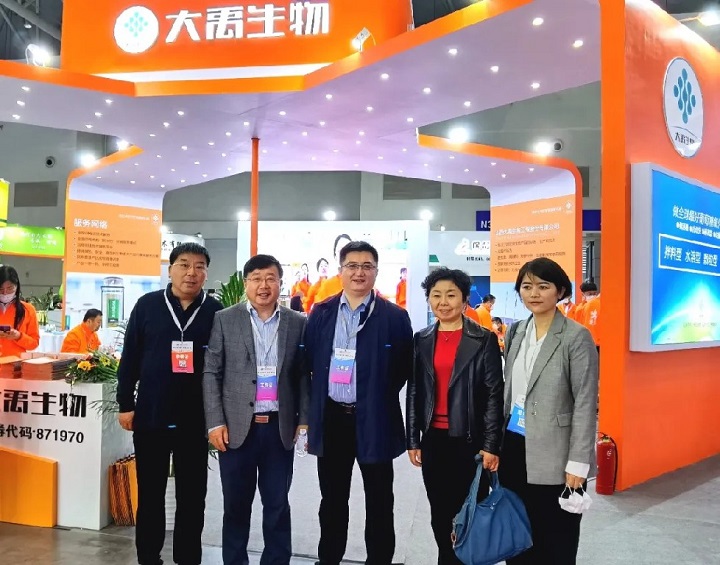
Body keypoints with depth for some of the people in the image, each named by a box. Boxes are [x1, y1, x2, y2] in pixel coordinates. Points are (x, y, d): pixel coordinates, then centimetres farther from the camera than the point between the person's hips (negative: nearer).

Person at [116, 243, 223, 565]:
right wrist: (125, 404, 0)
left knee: (192, 495, 11)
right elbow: (130, 358, 2)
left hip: (196, 419, 0)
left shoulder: (216, 312, -1)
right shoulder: (147, 305, 0)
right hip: (150, 415, 0)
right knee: (150, 493, 13)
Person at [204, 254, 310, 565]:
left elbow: (303, 375, 7)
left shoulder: (297, 323, 5)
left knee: (277, 505, 10)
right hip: (236, 428, -1)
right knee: (236, 505, 11)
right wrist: (215, 422, -7)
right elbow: (211, 373, -1)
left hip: (280, 428, 1)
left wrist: (304, 420, 0)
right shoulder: (224, 320, 1)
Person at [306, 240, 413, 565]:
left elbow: (404, 369, -1)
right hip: (331, 418, 3)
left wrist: (380, 399, -3)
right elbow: (310, 363, 7)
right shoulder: (321, 313, 4)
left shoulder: (394, 317, -5)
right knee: (332, 499, 17)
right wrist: (312, 412, 5)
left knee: (379, 501, 10)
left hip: (374, 421, -3)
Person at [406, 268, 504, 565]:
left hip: (469, 439, -3)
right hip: (433, 439, 3)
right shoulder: (421, 340, 6)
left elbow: (494, 395, -6)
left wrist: (491, 445, -10)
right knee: (440, 513, 13)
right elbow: (414, 392, 8)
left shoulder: (485, 340, -4)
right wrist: (412, 439, 5)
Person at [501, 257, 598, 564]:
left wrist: (578, 462, -15)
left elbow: (585, 403, -12)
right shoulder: (516, 331, 7)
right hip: (514, 447, 5)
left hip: (553, 454, -5)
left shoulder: (577, 336, -10)